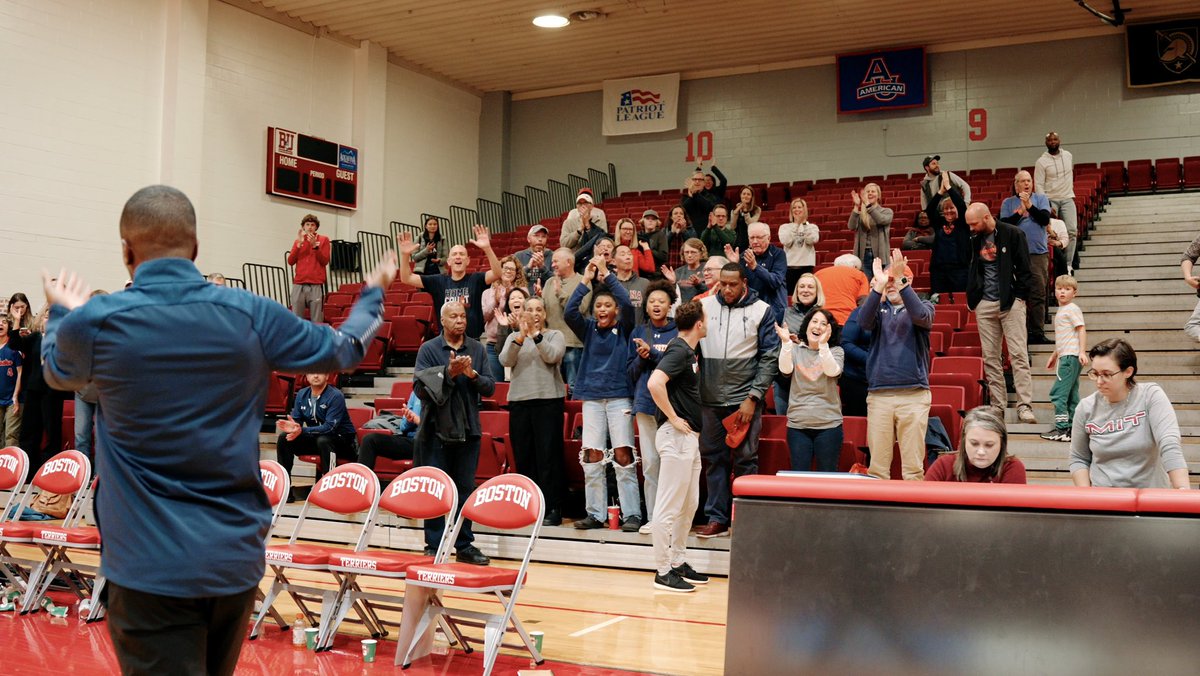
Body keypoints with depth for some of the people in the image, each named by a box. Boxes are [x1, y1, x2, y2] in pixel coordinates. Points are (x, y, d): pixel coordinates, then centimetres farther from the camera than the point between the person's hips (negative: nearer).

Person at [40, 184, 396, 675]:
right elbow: (343, 349, 12)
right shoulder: (251, 315, -5)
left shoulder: (94, 322, -9)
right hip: (237, 555, 3)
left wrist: (63, 311, 38)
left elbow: (57, 372, 16)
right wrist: (372, 295, 33)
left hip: (150, 565, -3)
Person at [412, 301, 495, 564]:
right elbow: (419, 387, -9)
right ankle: (433, 546, 9)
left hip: (468, 430, 3)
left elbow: (490, 387, 2)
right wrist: (448, 372, -19)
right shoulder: (428, 349, 0)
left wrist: (472, 375, -16)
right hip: (437, 430, -3)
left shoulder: (477, 349, 7)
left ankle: (464, 546, 14)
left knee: (466, 489, 7)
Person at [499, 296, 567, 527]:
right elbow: (505, 361, -3)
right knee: (523, 456, 5)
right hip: (519, 401, 3)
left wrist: (536, 335, -18)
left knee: (549, 456, -6)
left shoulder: (555, 335, 7)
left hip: (548, 400, -3)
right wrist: (520, 337, -15)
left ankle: (553, 509, -3)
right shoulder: (514, 336, 14)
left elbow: (553, 356, -11)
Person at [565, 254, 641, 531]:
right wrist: (586, 280, -7)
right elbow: (569, 312, -6)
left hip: (620, 396, -3)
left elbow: (627, 304, -14)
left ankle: (631, 515, -4)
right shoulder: (589, 329, 10)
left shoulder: (624, 329, 4)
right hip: (592, 397, 3)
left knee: (623, 454, -6)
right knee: (592, 457, 1)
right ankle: (595, 514, 8)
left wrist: (606, 274, -11)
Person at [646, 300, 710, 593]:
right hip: (676, 435, -10)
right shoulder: (679, 350, -14)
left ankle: (678, 563, 25)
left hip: (689, 437, 10)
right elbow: (654, 383, -29)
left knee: (690, 504, 16)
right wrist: (673, 418, -21)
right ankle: (663, 571, 0)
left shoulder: (688, 351, 13)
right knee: (669, 507, -5)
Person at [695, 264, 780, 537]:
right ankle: (717, 518, 15)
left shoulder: (761, 311, -1)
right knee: (714, 459, 8)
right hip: (710, 399, 3)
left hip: (744, 399, -3)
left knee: (745, 460, 2)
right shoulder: (704, 305, 5)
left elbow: (769, 358, -3)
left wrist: (753, 397, -10)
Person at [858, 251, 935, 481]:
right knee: (877, 466, -1)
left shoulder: (924, 306, 11)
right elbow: (864, 320, -8)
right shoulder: (879, 309, 15)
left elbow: (921, 316, -13)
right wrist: (878, 286, -19)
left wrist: (901, 282, -21)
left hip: (914, 395, -1)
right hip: (878, 394, 2)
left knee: (913, 466, -4)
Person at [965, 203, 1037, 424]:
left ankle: (1025, 406, -9)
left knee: (1018, 355, -8)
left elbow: (1024, 268, -4)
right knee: (991, 358, 5)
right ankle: (998, 406, 9)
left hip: (1010, 303, -5)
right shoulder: (974, 239, 9)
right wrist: (972, 299, 10)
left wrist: (1019, 297, -9)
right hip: (985, 304, 5)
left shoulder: (1013, 234, -4)